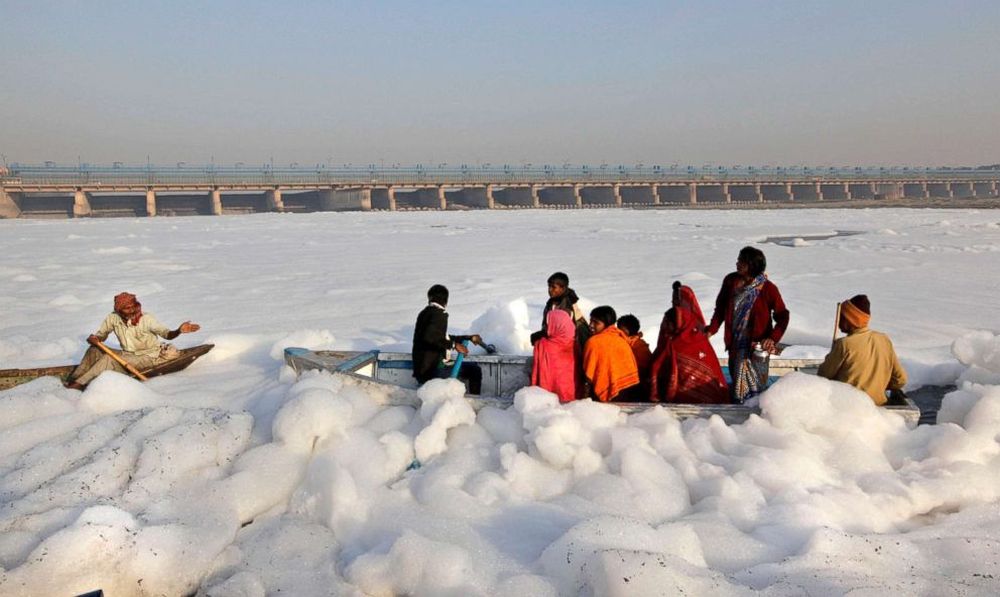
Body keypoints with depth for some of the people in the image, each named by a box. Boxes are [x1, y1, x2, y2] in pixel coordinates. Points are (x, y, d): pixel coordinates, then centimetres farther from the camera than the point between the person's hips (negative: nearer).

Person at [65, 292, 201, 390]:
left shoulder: (146, 319, -17)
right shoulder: (113, 318, -4)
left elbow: (167, 334, -24)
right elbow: (100, 335, 10)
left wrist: (179, 331, -47)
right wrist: (94, 339, -16)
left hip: (148, 358, -6)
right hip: (128, 355, 6)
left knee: (108, 359, -24)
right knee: (95, 350, -7)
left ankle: (80, 384, -18)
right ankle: (73, 379, -7)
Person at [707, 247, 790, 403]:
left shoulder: (767, 288, -12)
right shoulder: (730, 281, -1)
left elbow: (782, 316, -6)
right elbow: (720, 308, 9)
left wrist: (773, 338, -19)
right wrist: (711, 330, -3)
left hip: (757, 345, -4)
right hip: (735, 343, 4)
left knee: (753, 386, -3)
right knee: (737, 384, 13)